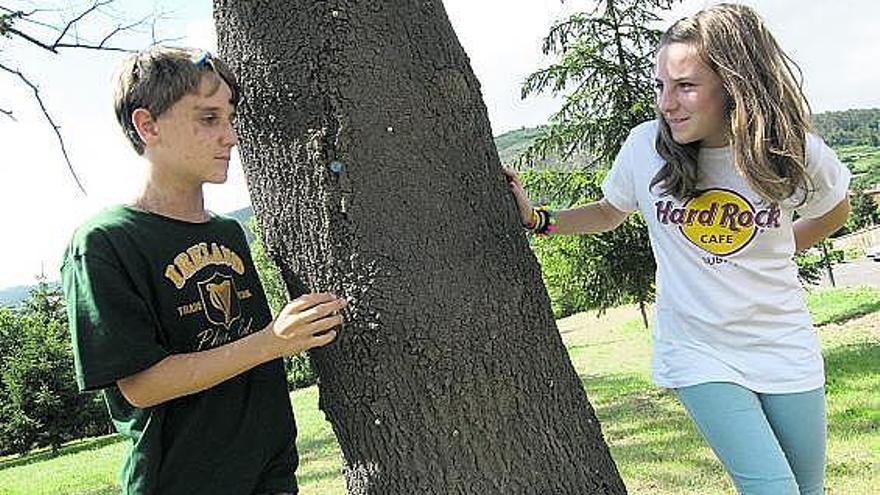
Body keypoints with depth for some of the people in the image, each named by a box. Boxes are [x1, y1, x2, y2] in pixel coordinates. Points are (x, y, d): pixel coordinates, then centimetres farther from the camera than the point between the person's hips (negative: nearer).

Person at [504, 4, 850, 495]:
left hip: (785, 349, 2)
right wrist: (536, 218, -7)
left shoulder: (793, 151, -11)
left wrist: (772, 252, 2)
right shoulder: (646, 146, -13)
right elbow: (610, 213, 6)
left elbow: (836, 209, 12)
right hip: (698, 354, -1)